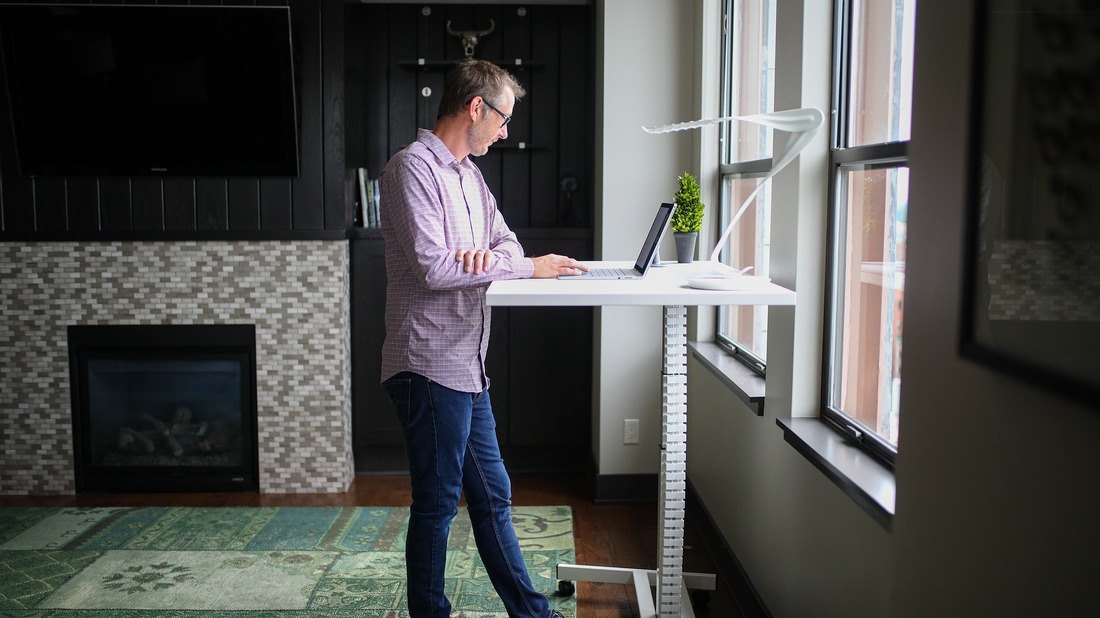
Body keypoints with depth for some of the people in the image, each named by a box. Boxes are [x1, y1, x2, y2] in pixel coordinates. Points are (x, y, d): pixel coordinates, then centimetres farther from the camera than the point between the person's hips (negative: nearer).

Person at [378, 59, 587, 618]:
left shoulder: (467, 172, 16)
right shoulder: (414, 166, -13)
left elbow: (506, 239, 17)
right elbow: (433, 268, -23)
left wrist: (489, 255, -8)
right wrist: (529, 267, -16)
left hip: (467, 366, 10)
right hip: (430, 367, -10)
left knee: (492, 495, 17)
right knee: (437, 504, 2)